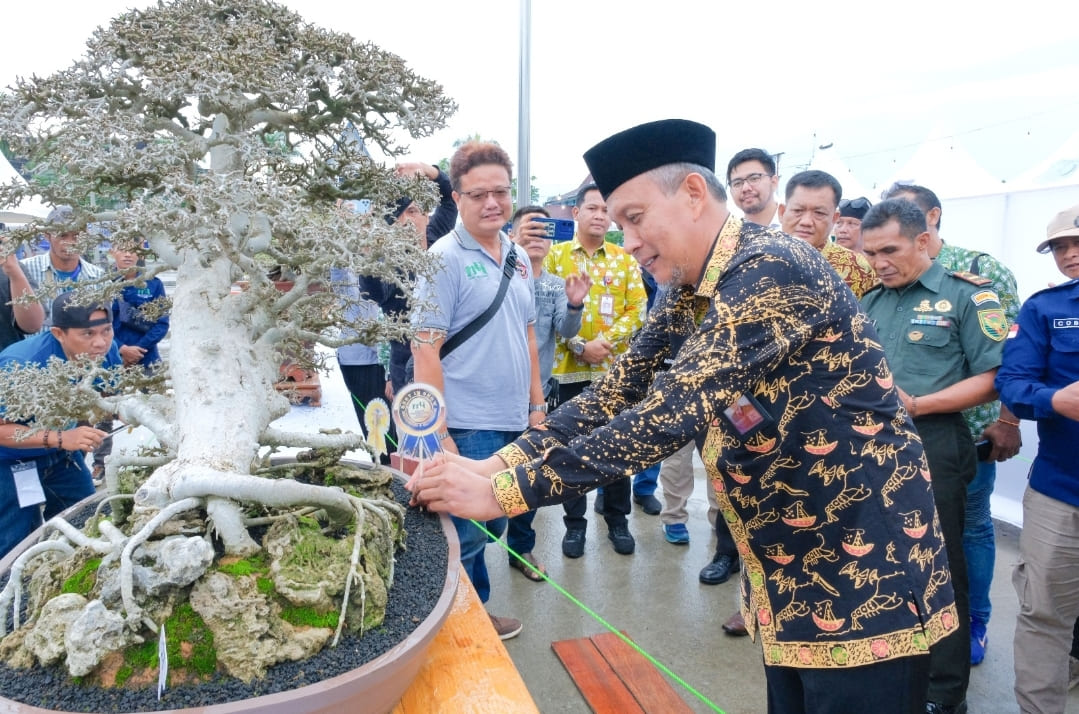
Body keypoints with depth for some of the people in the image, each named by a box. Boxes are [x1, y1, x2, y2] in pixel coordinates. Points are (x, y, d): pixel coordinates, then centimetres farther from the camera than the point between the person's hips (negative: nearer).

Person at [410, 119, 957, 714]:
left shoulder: (772, 270, -24)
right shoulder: (688, 297, 3)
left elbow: (670, 415, -33)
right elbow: (615, 395, 1)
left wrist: (504, 492, -32)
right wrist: (499, 462, -12)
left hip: (866, 574, -8)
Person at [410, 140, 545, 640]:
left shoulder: (518, 257, 10)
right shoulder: (445, 258, -11)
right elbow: (425, 348, -16)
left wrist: (537, 402, 13)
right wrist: (438, 434, -19)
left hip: (514, 422, 7)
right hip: (467, 429, -7)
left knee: (492, 527, 20)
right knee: (464, 536, 5)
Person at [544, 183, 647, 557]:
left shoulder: (625, 259, 6)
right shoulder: (556, 255, 2)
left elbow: (637, 310, -1)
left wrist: (605, 341, -16)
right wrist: (580, 347, -15)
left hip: (616, 368, 1)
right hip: (571, 368, -1)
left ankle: (617, 520, 25)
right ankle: (574, 522, 21)